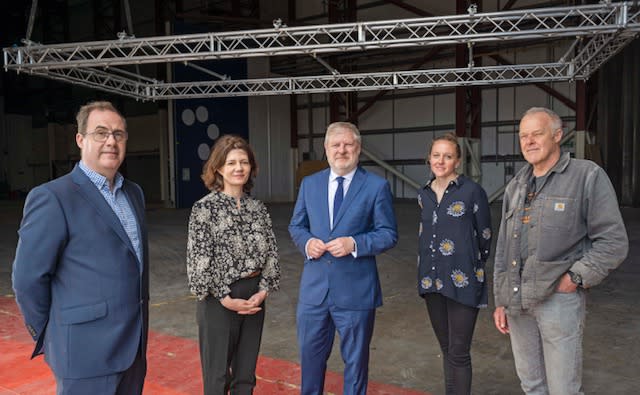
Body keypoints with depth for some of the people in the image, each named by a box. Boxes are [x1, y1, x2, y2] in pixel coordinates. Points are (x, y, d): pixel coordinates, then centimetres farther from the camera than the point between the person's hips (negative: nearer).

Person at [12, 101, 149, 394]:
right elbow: (28, 280, -11)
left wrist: (137, 330, 16)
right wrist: (51, 336, 0)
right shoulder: (52, 198, -14)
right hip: (87, 351, -6)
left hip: (134, 343, 7)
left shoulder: (134, 193, 9)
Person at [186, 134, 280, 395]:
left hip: (254, 297, 4)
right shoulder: (204, 207, -8)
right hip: (218, 299, -4)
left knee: (246, 374, 15)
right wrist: (226, 298, -13)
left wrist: (263, 290, -6)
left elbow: (271, 251, 6)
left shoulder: (257, 207, 6)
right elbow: (199, 259, -11)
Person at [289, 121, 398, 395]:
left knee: (356, 359, 15)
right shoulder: (309, 184, 6)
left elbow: (388, 234, -6)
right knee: (310, 355, 18)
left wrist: (354, 244, -21)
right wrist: (307, 242, -9)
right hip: (314, 288, 3)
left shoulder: (377, 186, -6)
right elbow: (296, 226, 12)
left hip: (355, 290, -3)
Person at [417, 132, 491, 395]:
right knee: (446, 349, 16)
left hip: (461, 282, -5)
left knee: (458, 353, 1)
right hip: (431, 281, 5)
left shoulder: (472, 191, -9)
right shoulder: (423, 195, 7)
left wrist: (472, 268, 10)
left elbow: (485, 238, 0)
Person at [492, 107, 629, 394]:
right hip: (516, 300, 6)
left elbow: (613, 242, -8)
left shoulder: (588, 176, -5)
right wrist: (500, 300, 12)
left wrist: (575, 278, -15)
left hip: (558, 299, -5)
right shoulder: (515, 186, 12)